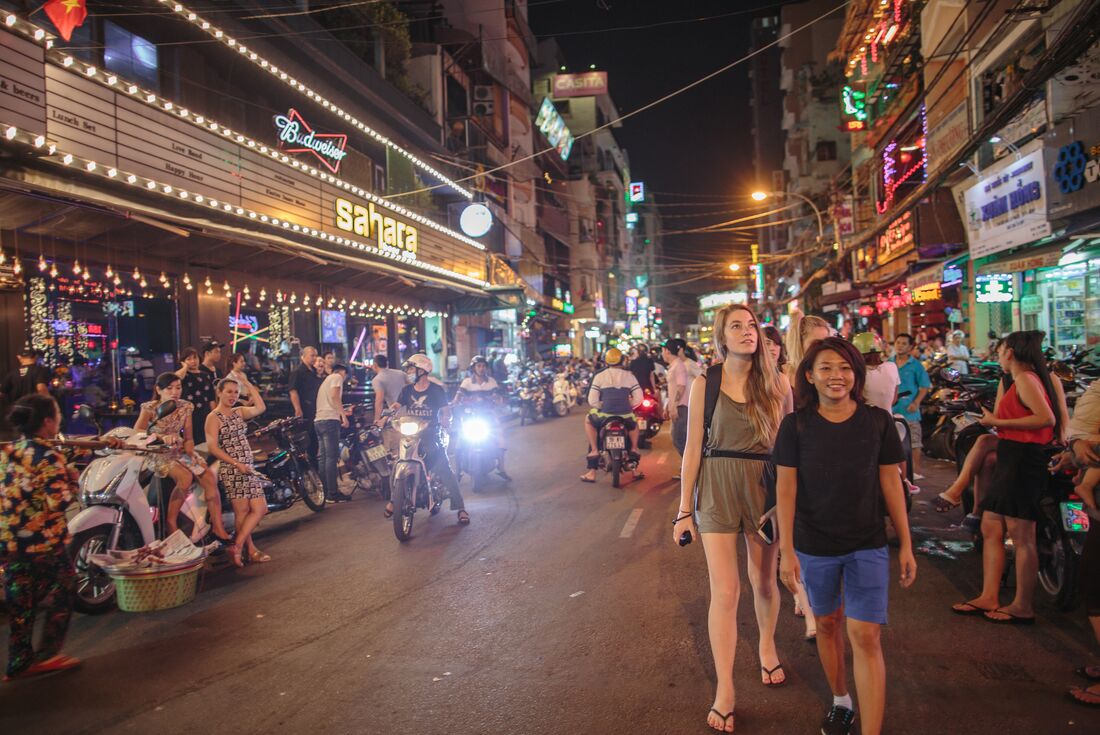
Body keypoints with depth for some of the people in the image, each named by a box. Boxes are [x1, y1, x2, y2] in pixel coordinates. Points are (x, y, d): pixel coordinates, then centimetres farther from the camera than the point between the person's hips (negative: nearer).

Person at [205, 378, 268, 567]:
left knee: (260, 509, 2)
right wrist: (236, 464, -17)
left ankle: (238, 546, 8)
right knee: (242, 511, -4)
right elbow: (213, 448, -12)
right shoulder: (213, 418, -5)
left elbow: (260, 408, 0)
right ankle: (251, 550, 4)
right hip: (231, 469, -7)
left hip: (248, 467, 7)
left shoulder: (239, 412, 14)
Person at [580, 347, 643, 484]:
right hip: (625, 414, 2)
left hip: (605, 413, -2)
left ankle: (594, 450, 15)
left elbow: (592, 399, -5)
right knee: (633, 425, 36)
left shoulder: (599, 376, 0)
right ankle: (634, 449, 22)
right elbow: (638, 398, 2)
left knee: (589, 422, 29)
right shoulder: (629, 375, 5)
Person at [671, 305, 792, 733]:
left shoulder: (776, 384, 2)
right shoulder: (705, 385, -2)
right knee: (725, 590, -3)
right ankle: (724, 691, 11)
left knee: (764, 581, 16)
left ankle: (767, 646, 46)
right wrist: (684, 509, -1)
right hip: (717, 486, -2)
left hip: (766, 486, 2)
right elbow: (693, 448, -1)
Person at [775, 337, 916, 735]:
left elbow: (891, 483, 2)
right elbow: (786, 489, -5)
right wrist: (786, 550, -8)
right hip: (814, 547, 1)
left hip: (868, 546, 0)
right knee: (827, 624, 17)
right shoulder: (795, 425, -7)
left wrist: (905, 545, 4)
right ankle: (840, 702, 40)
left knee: (865, 636, -5)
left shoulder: (877, 421, -5)